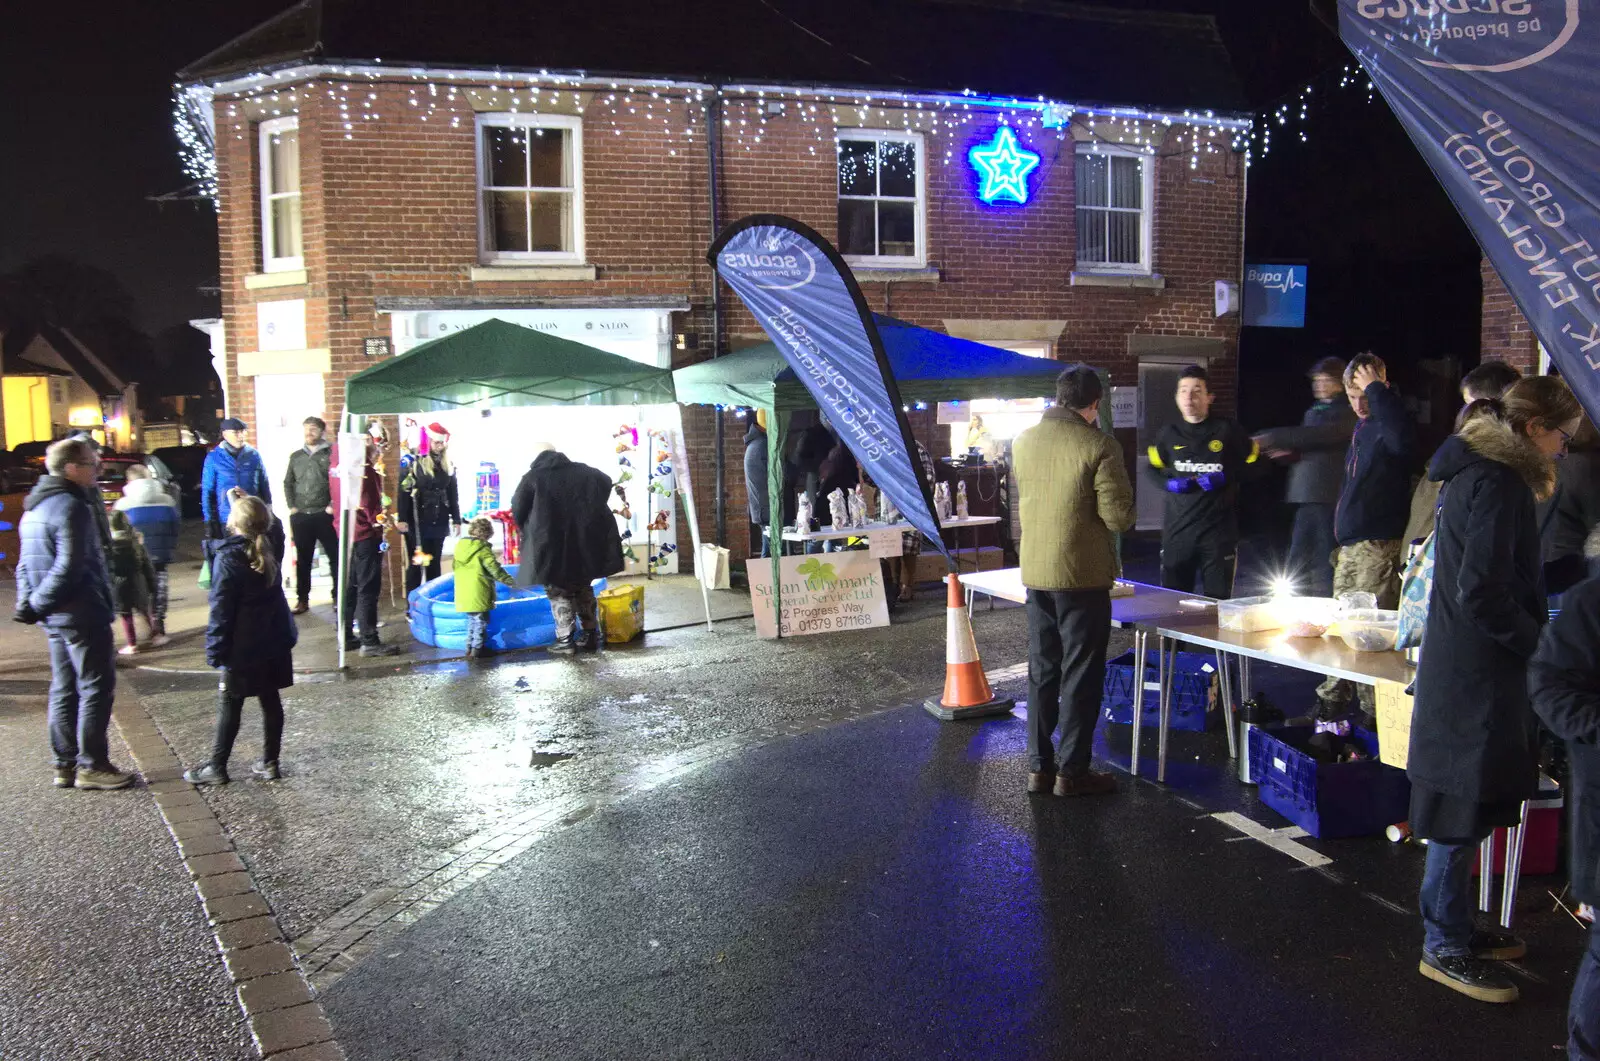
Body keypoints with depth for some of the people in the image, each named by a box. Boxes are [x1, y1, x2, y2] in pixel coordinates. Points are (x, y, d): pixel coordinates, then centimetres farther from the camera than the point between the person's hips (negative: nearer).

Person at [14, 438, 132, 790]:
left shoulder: (35, 507, 15)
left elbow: (27, 563, 17)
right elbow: (69, 566, -24)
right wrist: (37, 604, -13)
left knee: (65, 690, 13)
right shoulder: (71, 507, -17)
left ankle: (66, 765, 19)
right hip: (82, 614, -10)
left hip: (56, 617, 10)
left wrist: (28, 602, 11)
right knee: (96, 688, -2)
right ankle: (91, 765, 2)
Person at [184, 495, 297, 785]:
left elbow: (221, 609, -16)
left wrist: (215, 650, -10)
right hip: (274, 644, 6)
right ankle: (269, 763, 16)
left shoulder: (229, 558, -16)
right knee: (271, 702, 10)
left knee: (229, 707, 3)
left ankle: (216, 767, 10)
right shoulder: (267, 552, 3)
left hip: (242, 648, -6)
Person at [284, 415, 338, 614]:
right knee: (303, 560, 9)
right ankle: (302, 599, 16)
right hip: (300, 516, 4)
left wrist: (333, 505, -11)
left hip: (324, 515, -4)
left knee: (335, 557, 0)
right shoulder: (296, 456, 13)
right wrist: (291, 506, 5)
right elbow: (288, 483, 17)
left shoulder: (331, 454, -1)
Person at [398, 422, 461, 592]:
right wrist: (402, 518, -16)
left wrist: (456, 519, 10)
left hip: (439, 521, 5)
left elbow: (453, 495, 14)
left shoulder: (448, 466, 10)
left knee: (434, 564, 12)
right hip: (418, 522, -5)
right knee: (415, 563, 2)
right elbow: (404, 491, -10)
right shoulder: (415, 463, -7)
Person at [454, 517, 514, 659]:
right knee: (481, 622, 4)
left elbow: (457, 569, 16)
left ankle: (469, 647, 22)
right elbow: (495, 569, -14)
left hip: (462, 595, 6)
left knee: (471, 621, 19)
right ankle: (477, 650, 6)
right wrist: (509, 581, -7)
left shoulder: (459, 546, 8)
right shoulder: (483, 549, -12)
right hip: (478, 594, -6)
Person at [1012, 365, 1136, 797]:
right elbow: (1119, 517, -15)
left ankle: (1039, 766, 19)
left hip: (1035, 574, 6)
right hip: (1083, 575, -5)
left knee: (1041, 671, 14)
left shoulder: (1023, 441, 3)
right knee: (1081, 676, 4)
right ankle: (1072, 771, 10)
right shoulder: (1098, 445, -15)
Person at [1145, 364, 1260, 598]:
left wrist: (1226, 478, -11)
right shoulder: (1169, 434, 6)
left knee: (1217, 600, 3)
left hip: (1219, 529, -3)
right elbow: (1154, 469, 19)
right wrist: (1169, 483, -2)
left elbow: (1254, 464, 5)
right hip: (1177, 529, 3)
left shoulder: (1227, 430, -2)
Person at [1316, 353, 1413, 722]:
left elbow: (1400, 438, -39)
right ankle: (1331, 701, 26)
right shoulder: (1361, 428, 16)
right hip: (1349, 546, 9)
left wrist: (1375, 388, -26)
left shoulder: (1388, 426, -12)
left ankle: (1374, 710, 4)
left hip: (1379, 546, -9)